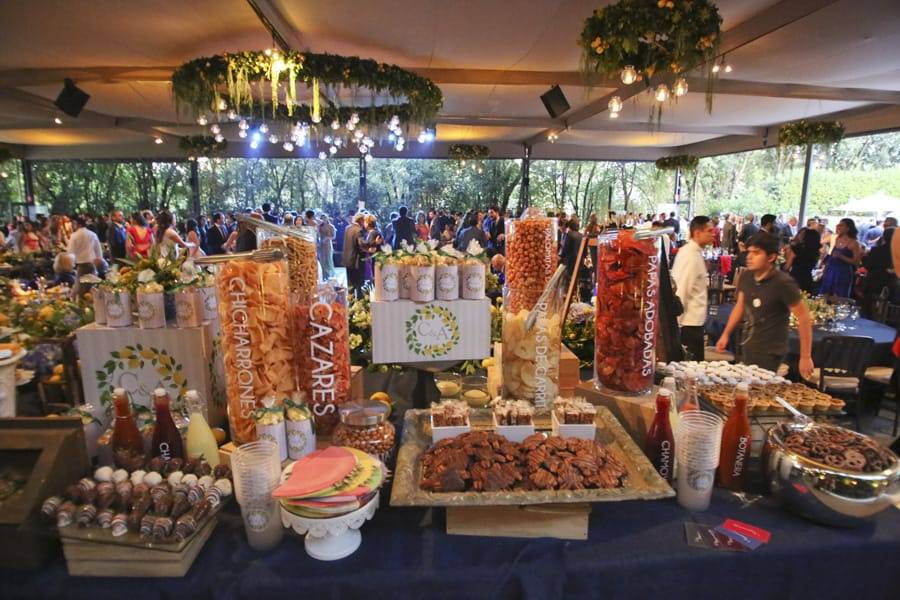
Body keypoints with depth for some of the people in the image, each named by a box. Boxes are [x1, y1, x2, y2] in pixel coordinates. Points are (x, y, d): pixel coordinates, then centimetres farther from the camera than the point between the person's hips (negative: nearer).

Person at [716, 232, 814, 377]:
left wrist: (805, 357, -13)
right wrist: (726, 334, 14)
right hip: (747, 348, 6)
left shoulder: (783, 283, -17)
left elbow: (804, 318, -14)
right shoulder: (746, 278, 1)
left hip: (770, 353, -6)